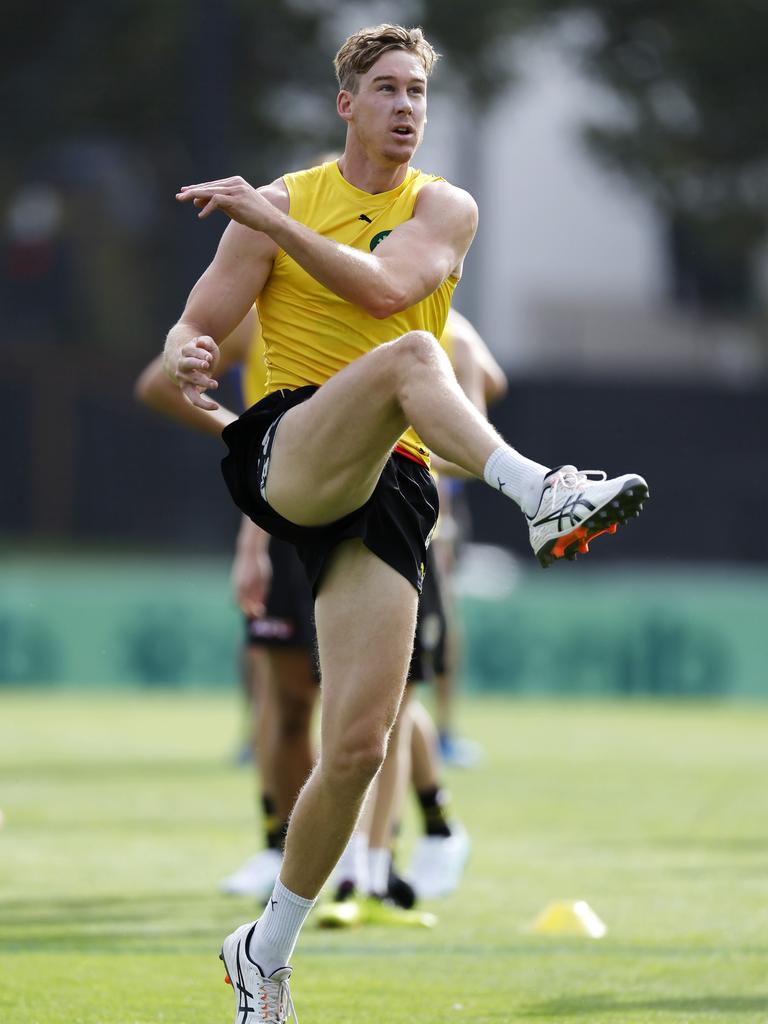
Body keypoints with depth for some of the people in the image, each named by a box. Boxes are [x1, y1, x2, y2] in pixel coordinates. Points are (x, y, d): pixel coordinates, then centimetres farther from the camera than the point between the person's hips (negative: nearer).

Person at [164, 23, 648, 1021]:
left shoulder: (445, 208, 11)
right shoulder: (284, 201, 11)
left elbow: (385, 287, -10)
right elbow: (196, 329, 9)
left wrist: (275, 223, -17)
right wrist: (185, 358, -14)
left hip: (386, 490, 2)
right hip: (290, 451, -2)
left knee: (357, 747, -5)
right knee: (410, 356, -34)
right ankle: (544, 493, -55)